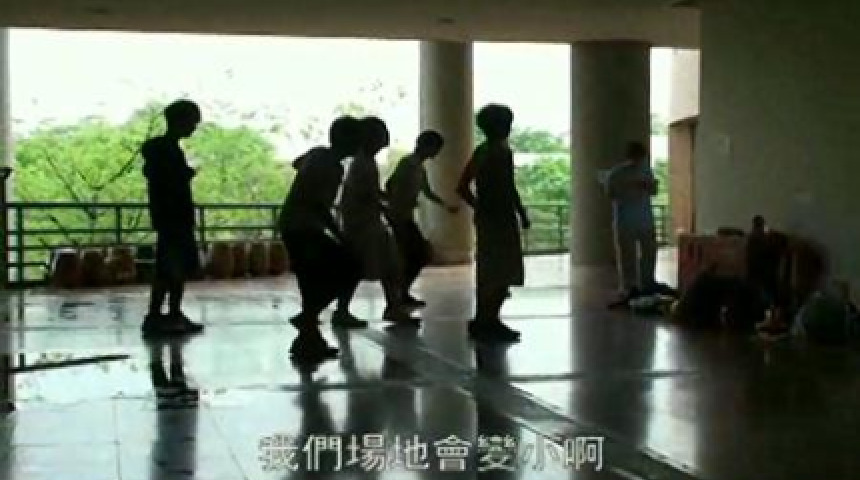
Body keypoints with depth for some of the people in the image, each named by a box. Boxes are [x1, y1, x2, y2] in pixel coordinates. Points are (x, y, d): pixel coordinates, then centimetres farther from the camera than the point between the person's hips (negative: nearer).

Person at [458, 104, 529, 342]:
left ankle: (483, 322, 18)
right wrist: (522, 214, -11)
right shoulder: (502, 152, -13)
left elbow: (462, 187, 13)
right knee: (503, 273, -5)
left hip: (484, 217, 9)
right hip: (501, 218, -9)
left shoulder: (480, 152, 12)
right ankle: (488, 322, -7)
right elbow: (508, 188, -19)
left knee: (487, 272, 14)